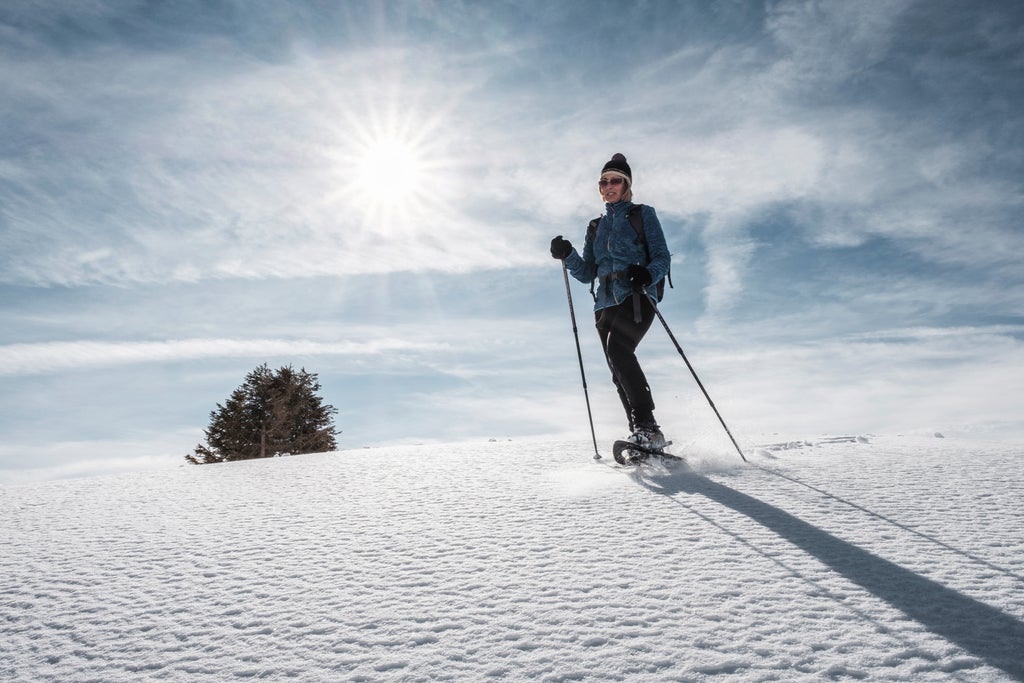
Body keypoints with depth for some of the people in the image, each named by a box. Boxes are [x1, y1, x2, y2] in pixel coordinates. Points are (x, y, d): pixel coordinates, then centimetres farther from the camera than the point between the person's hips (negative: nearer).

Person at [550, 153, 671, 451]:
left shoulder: (643, 214, 11)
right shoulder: (596, 227, 24)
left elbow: (662, 257, 1)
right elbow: (587, 273, 18)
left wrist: (648, 274, -21)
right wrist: (567, 255, 0)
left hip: (637, 297, -5)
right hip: (606, 303, 5)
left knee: (617, 348, -29)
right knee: (619, 372, -4)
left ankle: (648, 427, -28)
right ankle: (644, 438, 2)